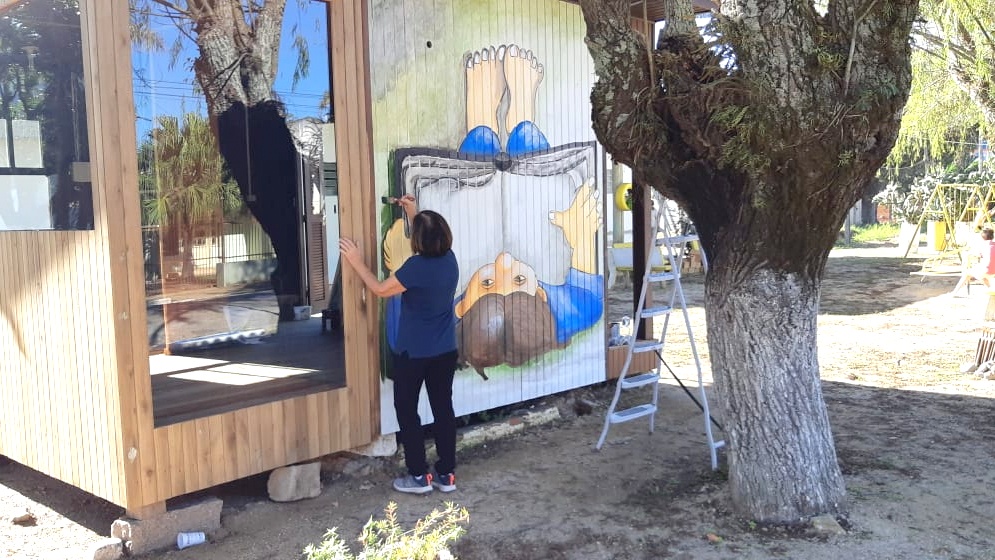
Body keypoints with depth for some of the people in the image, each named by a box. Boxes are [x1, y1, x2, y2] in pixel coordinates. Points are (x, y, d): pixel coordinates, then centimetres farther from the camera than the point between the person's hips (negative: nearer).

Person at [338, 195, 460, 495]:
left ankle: (420, 476, 11)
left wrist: (358, 263, 1)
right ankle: (446, 474, 17)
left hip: (413, 353, -6)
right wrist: (413, 214, 27)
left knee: (406, 409, 8)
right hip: (445, 351, 6)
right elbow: (432, 238, 23)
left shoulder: (416, 266, -22)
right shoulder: (449, 259, -2)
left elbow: (381, 290, -9)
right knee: (443, 408, 11)